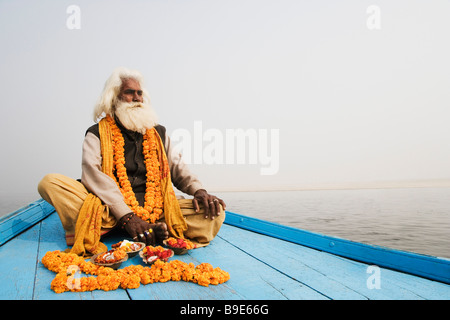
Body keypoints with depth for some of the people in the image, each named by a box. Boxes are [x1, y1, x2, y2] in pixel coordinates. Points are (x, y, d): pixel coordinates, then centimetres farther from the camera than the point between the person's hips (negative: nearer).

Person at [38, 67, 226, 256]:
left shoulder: (158, 133, 19)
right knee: (50, 183, -24)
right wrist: (126, 216, -23)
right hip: (109, 208, -1)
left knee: (214, 213, -21)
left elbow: (177, 168, 15)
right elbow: (92, 173, -9)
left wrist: (198, 191, -8)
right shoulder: (97, 133, 7)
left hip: (155, 210, 2)